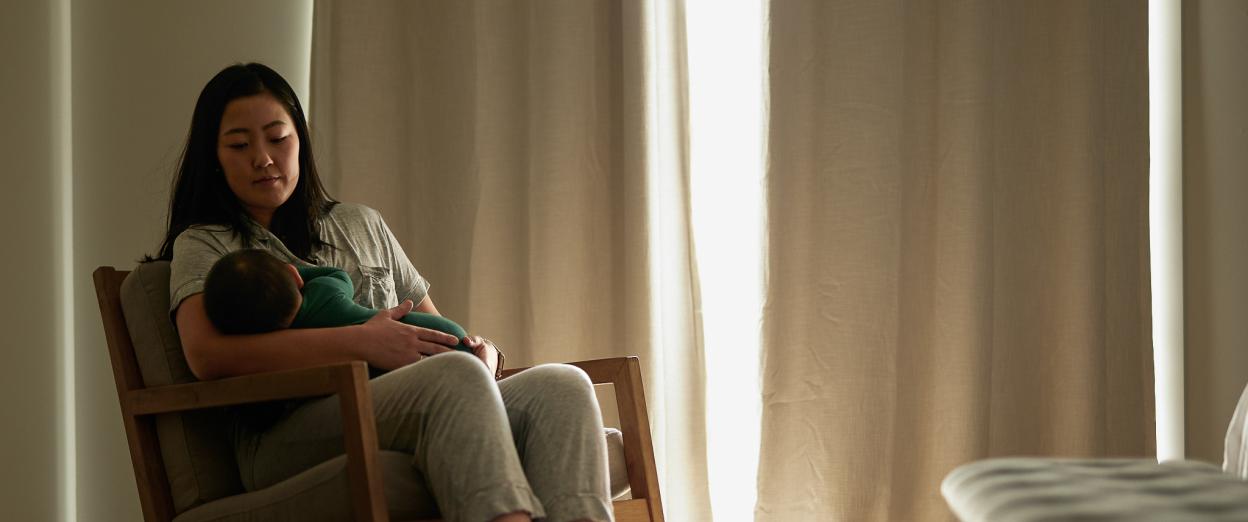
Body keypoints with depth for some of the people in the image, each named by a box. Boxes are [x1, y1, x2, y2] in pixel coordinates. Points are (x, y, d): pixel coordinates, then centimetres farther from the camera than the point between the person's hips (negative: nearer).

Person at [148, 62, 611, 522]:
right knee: (456, 377, -35)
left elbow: (435, 330, 32)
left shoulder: (362, 225, 31)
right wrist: (360, 342, -14)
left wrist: (480, 349, 5)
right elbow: (207, 354, -7)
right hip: (289, 441, -5)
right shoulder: (204, 244, 14)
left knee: (561, 386, -24)